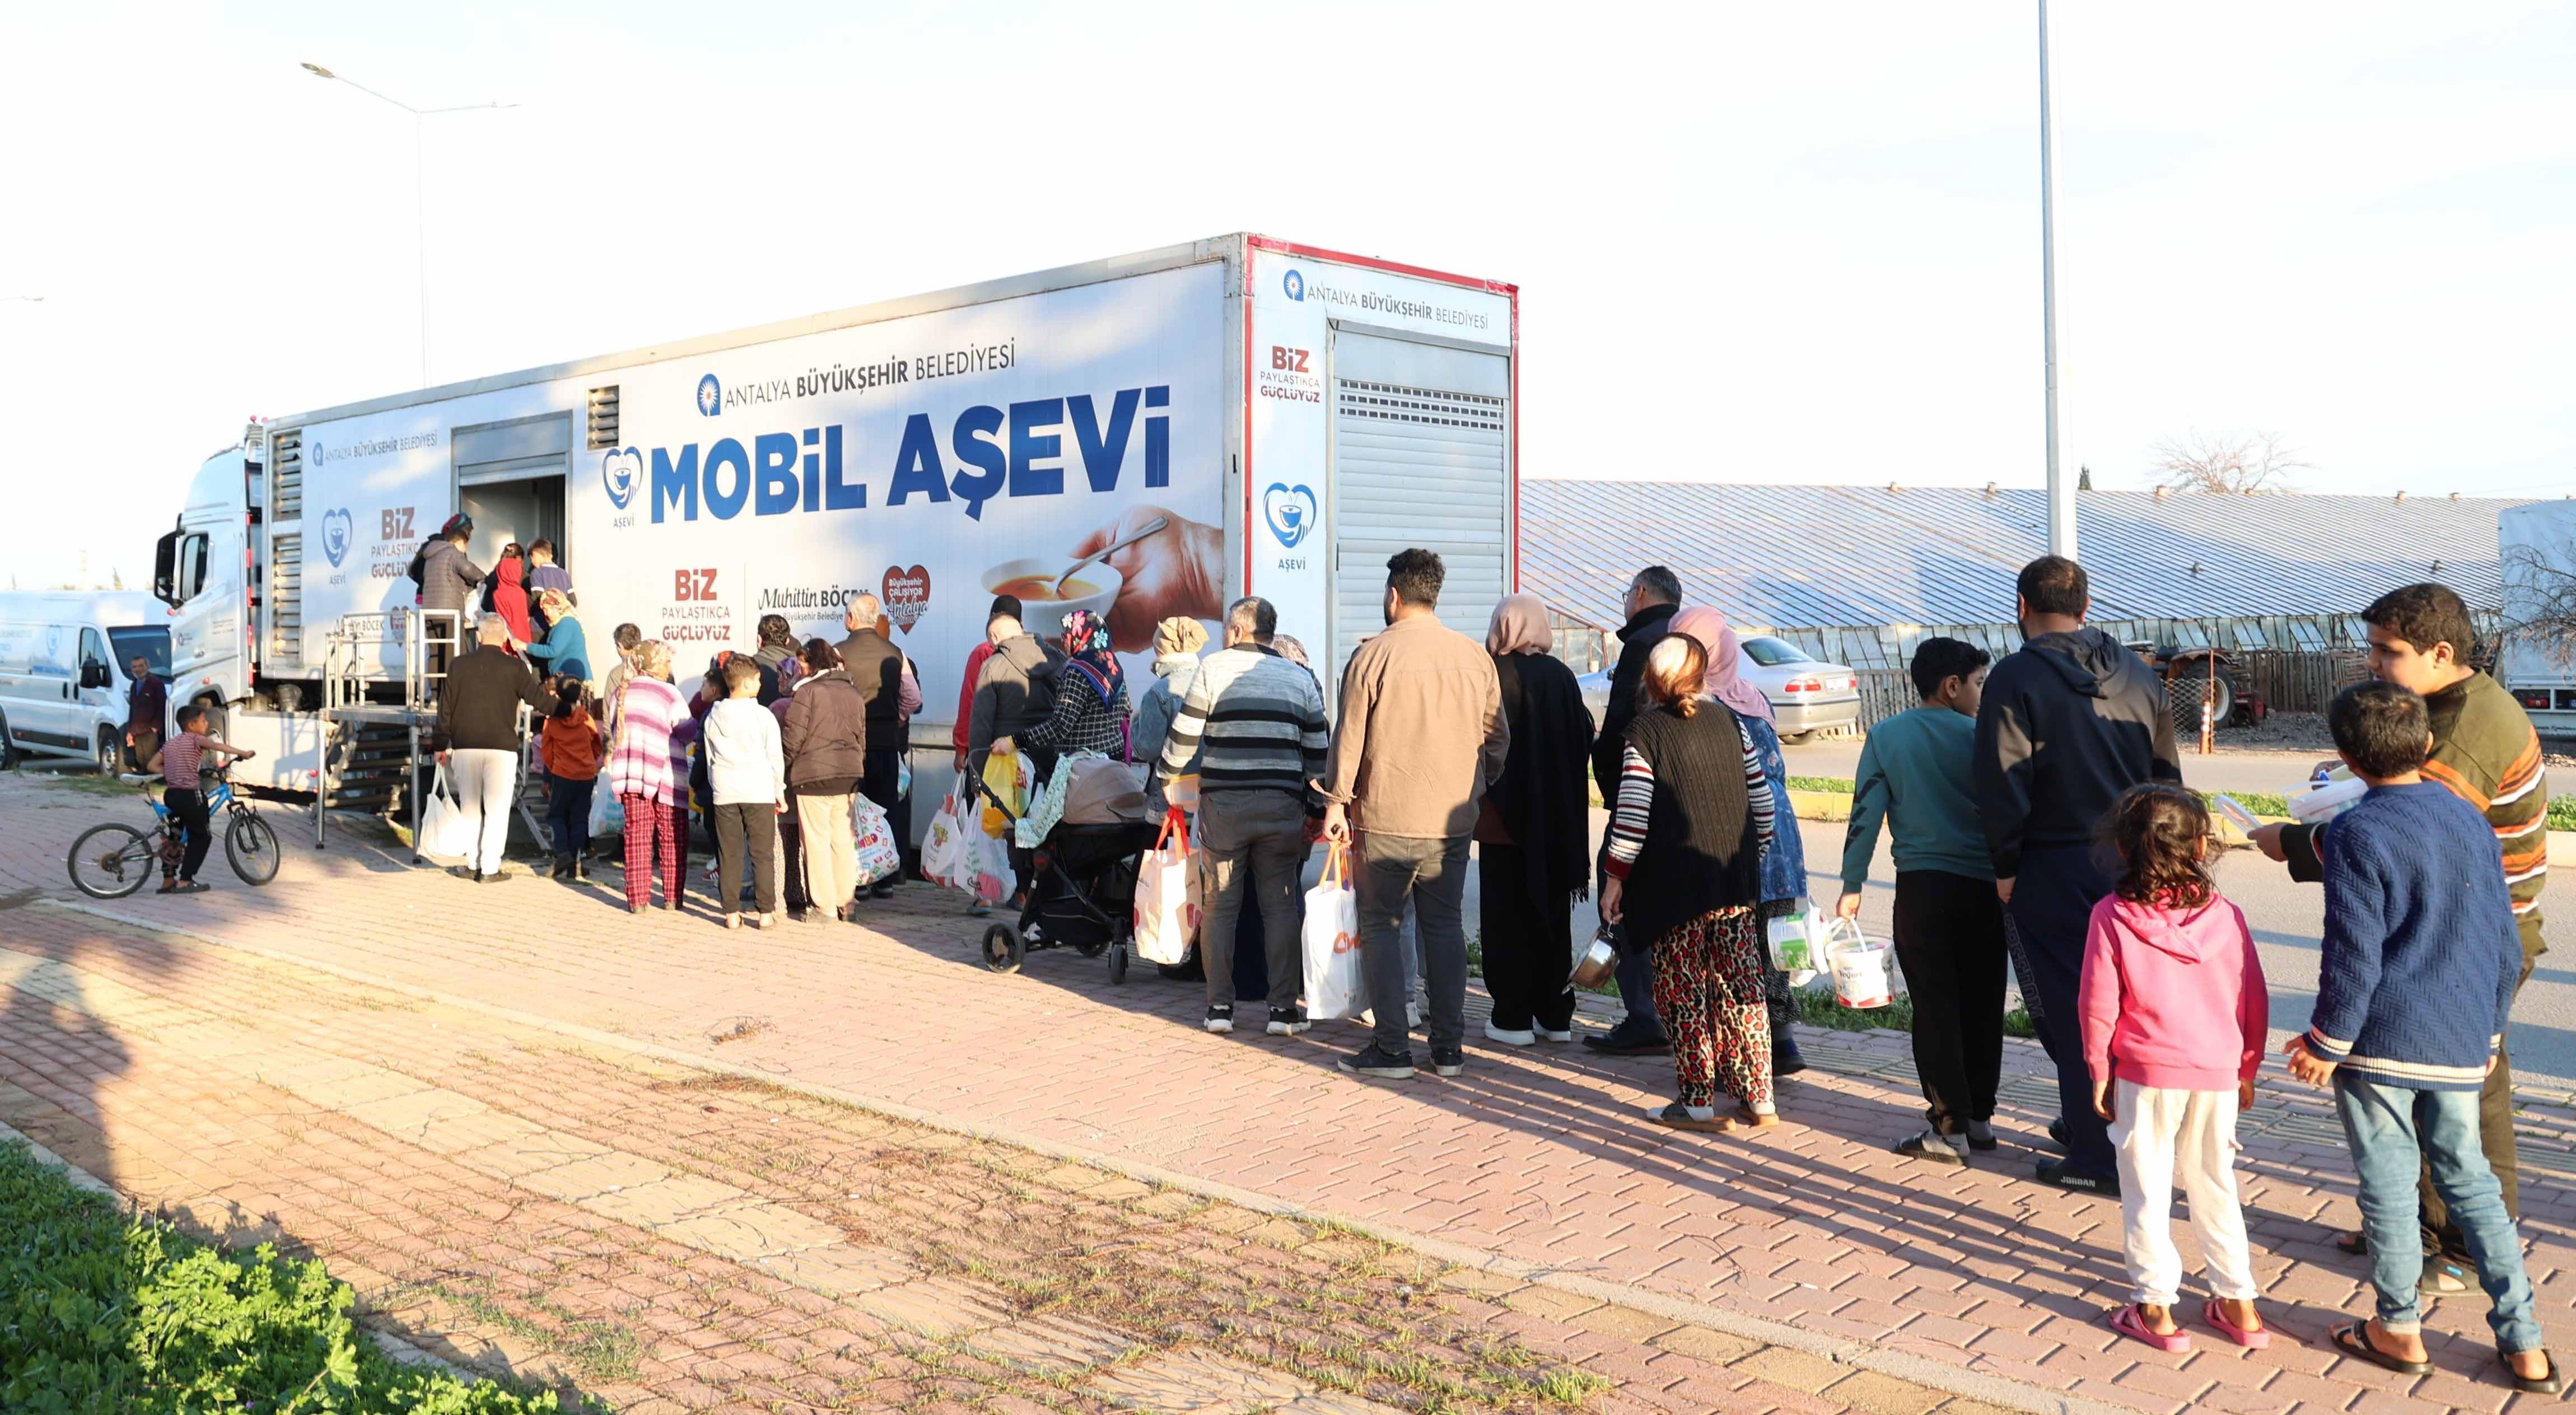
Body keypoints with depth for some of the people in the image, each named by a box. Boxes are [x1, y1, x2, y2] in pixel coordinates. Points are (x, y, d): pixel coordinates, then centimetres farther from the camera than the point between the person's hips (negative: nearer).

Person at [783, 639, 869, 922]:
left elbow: (792, 739, -11)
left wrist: (784, 765, 6)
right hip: (849, 776, 6)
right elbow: (862, 738, 15)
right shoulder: (853, 693, 9)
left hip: (814, 775, -6)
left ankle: (825, 906, 5)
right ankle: (847, 902, 15)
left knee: (817, 839, 2)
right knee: (844, 839, 12)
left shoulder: (808, 691, -10)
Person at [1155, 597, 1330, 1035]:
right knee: (1280, 907, 7)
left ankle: (1219, 1006, 10)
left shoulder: (1212, 668, 0)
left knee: (1220, 905, 8)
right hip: (1281, 808, 2)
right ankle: (1283, 1008, 6)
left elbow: (1183, 738, -1)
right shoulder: (1301, 678, 9)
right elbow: (1317, 755, 10)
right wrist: (1315, 810, 19)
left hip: (1222, 804, -1)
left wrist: (1162, 777, 16)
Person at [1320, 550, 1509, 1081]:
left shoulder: (1374, 655, -7)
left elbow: (1350, 737, -7)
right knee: (1445, 927, 11)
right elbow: (1497, 738, 10)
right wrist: (1478, 791, 21)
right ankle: (1448, 1047, 14)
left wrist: (1336, 802, 1)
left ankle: (1391, 1047, 4)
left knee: (1380, 926, 5)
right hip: (1452, 819, 4)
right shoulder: (1476, 657, 5)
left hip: (1385, 818, -4)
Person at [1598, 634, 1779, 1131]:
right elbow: (1761, 794, 11)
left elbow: (1632, 811, -13)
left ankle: (1697, 1103, 8)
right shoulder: (1728, 720, 8)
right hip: (1736, 882, 5)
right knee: (1741, 986, 9)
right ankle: (1758, 1101, 12)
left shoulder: (1645, 730, -7)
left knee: (1684, 992, 4)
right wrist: (1753, 857, 22)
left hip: (1676, 884, -5)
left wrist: (1616, 876, -6)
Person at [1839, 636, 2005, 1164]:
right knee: (1982, 1006, 12)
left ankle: (1949, 1127, 0)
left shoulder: (1885, 736, 1)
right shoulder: (1979, 738, 0)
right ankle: (1979, 1116, 21)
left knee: (1935, 1007, 2)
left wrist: (1852, 887, 3)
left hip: (1922, 885, -1)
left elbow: (1867, 814, -2)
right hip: (1982, 886, 1)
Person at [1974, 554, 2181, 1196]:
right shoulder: (2136, 674, 8)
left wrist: (2005, 868, -6)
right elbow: (2166, 772, 13)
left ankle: (2099, 1157, 7)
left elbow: (2003, 787, -15)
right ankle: (2094, 1122, 32)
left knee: (2070, 1009, 1)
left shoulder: (2016, 679, -11)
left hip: (2054, 871, -6)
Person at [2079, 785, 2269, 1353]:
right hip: (2218, 1075, 3)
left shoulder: (2112, 916, -9)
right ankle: (2238, 1304, 23)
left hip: (2146, 1075, -3)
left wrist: (2099, 1072, 4)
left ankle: (2155, 1307, 11)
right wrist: (2247, 1070, 17)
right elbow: (2254, 1002, 4)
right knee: (2215, 1184, 17)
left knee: (2146, 1190, 8)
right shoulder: (2225, 915, -1)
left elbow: (2097, 1006, -8)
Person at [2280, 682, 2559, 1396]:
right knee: (2468, 1177, 16)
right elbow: (2506, 947, 11)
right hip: (2460, 1043, 6)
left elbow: (2355, 957, -15)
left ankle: (2399, 1331, 19)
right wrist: (2490, 1031, 22)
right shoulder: (2472, 822, 6)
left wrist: (2326, 1044, -6)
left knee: (2388, 1182, 7)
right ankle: (2524, 1343, 18)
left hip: (2381, 1041, -6)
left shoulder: (2355, 836, -13)